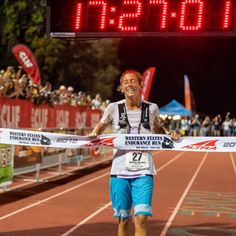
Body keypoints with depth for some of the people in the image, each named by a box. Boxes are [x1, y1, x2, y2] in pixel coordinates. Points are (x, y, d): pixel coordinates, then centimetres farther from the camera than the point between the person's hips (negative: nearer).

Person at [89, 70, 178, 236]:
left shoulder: (152, 108, 3)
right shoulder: (114, 108, 0)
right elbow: (101, 126, 18)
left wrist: (169, 137, 5)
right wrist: (94, 135, -2)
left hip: (144, 172, -1)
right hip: (120, 171, 1)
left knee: (141, 218, -13)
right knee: (123, 219, 8)